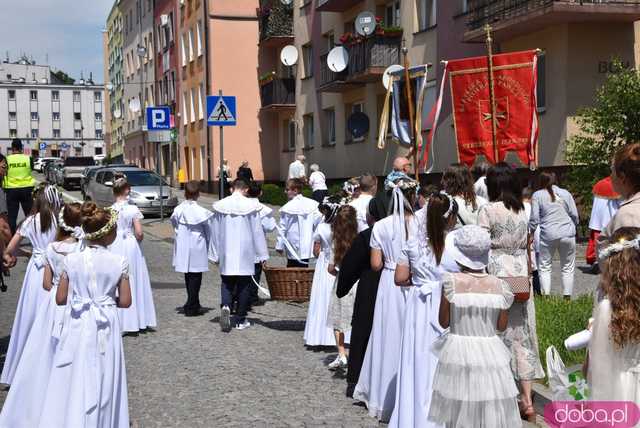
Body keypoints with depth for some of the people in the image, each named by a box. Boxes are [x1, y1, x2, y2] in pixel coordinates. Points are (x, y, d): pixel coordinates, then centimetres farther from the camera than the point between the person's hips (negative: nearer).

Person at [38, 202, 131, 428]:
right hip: (106, 327, -1)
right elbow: (125, 302, -6)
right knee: (102, 380, 11)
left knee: (74, 379, 11)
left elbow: (60, 299, -1)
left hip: (78, 326, 1)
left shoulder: (71, 260, -6)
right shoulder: (119, 262, -9)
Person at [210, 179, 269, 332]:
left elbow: (215, 232, 6)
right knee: (243, 285, 8)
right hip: (245, 253, -1)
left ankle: (226, 306, -17)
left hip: (226, 252, 2)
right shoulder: (251, 206, -7)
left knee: (227, 283, 12)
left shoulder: (220, 206, 0)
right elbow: (257, 232, -4)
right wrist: (262, 255, 3)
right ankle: (240, 320, 12)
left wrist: (215, 255, 15)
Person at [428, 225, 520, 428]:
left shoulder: (452, 282, -11)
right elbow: (501, 325, 3)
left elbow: (444, 321, -4)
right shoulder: (499, 285, -5)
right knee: (490, 409, 10)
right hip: (490, 352, 2)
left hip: (458, 353, -1)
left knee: (457, 412, 10)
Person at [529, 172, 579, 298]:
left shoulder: (537, 195, 3)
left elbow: (534, 218, -2)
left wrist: (530, 232, 12)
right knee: (568, 267, 10)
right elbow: (574, 215, 9)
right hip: (567, 234, 2)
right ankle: (567, 297, 7)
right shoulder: (565, 193, 11)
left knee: (544, 267, 6)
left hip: (548, 235, -2)